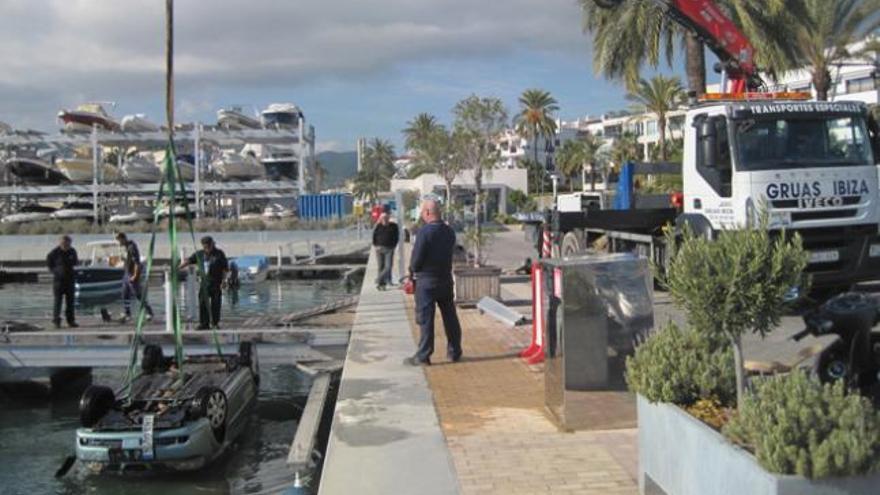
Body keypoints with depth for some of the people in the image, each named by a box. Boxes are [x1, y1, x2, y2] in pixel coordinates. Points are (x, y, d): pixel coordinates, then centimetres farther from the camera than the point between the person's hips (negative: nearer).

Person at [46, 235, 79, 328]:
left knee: (70, 300, 6)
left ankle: (71, 320, 11)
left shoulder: (72, 251, 4)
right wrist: (54, 270, 0)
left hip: (69, 279, 4)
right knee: (58, 300, -5)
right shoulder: (55, 252, -9)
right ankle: (56, 320, -1)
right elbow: (48, 261, 6)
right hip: (58, 279, -4)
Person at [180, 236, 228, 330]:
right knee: (203, 303, -1)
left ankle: (215, 323, 10)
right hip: (204, 282, 3)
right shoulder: (199, 254, 8)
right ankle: (204, 324, 5)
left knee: (215, 304, 0)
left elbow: (225, 268, -2)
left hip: (216, 283, -3)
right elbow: (188, 261, 0)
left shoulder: (219, 254, -2)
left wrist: (223, 282, -8)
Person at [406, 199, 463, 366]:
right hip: (446, 280, 6)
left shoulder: (425, 231, -17)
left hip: (426, 281, -6)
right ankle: (454, 352, 21)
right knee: (450, 317, 13)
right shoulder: (449, 231, 5)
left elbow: (416, 259, -17)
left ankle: (423, 356, 3)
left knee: (425, 319, -1)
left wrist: (413, 269, 5)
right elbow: (449, 254, 10)